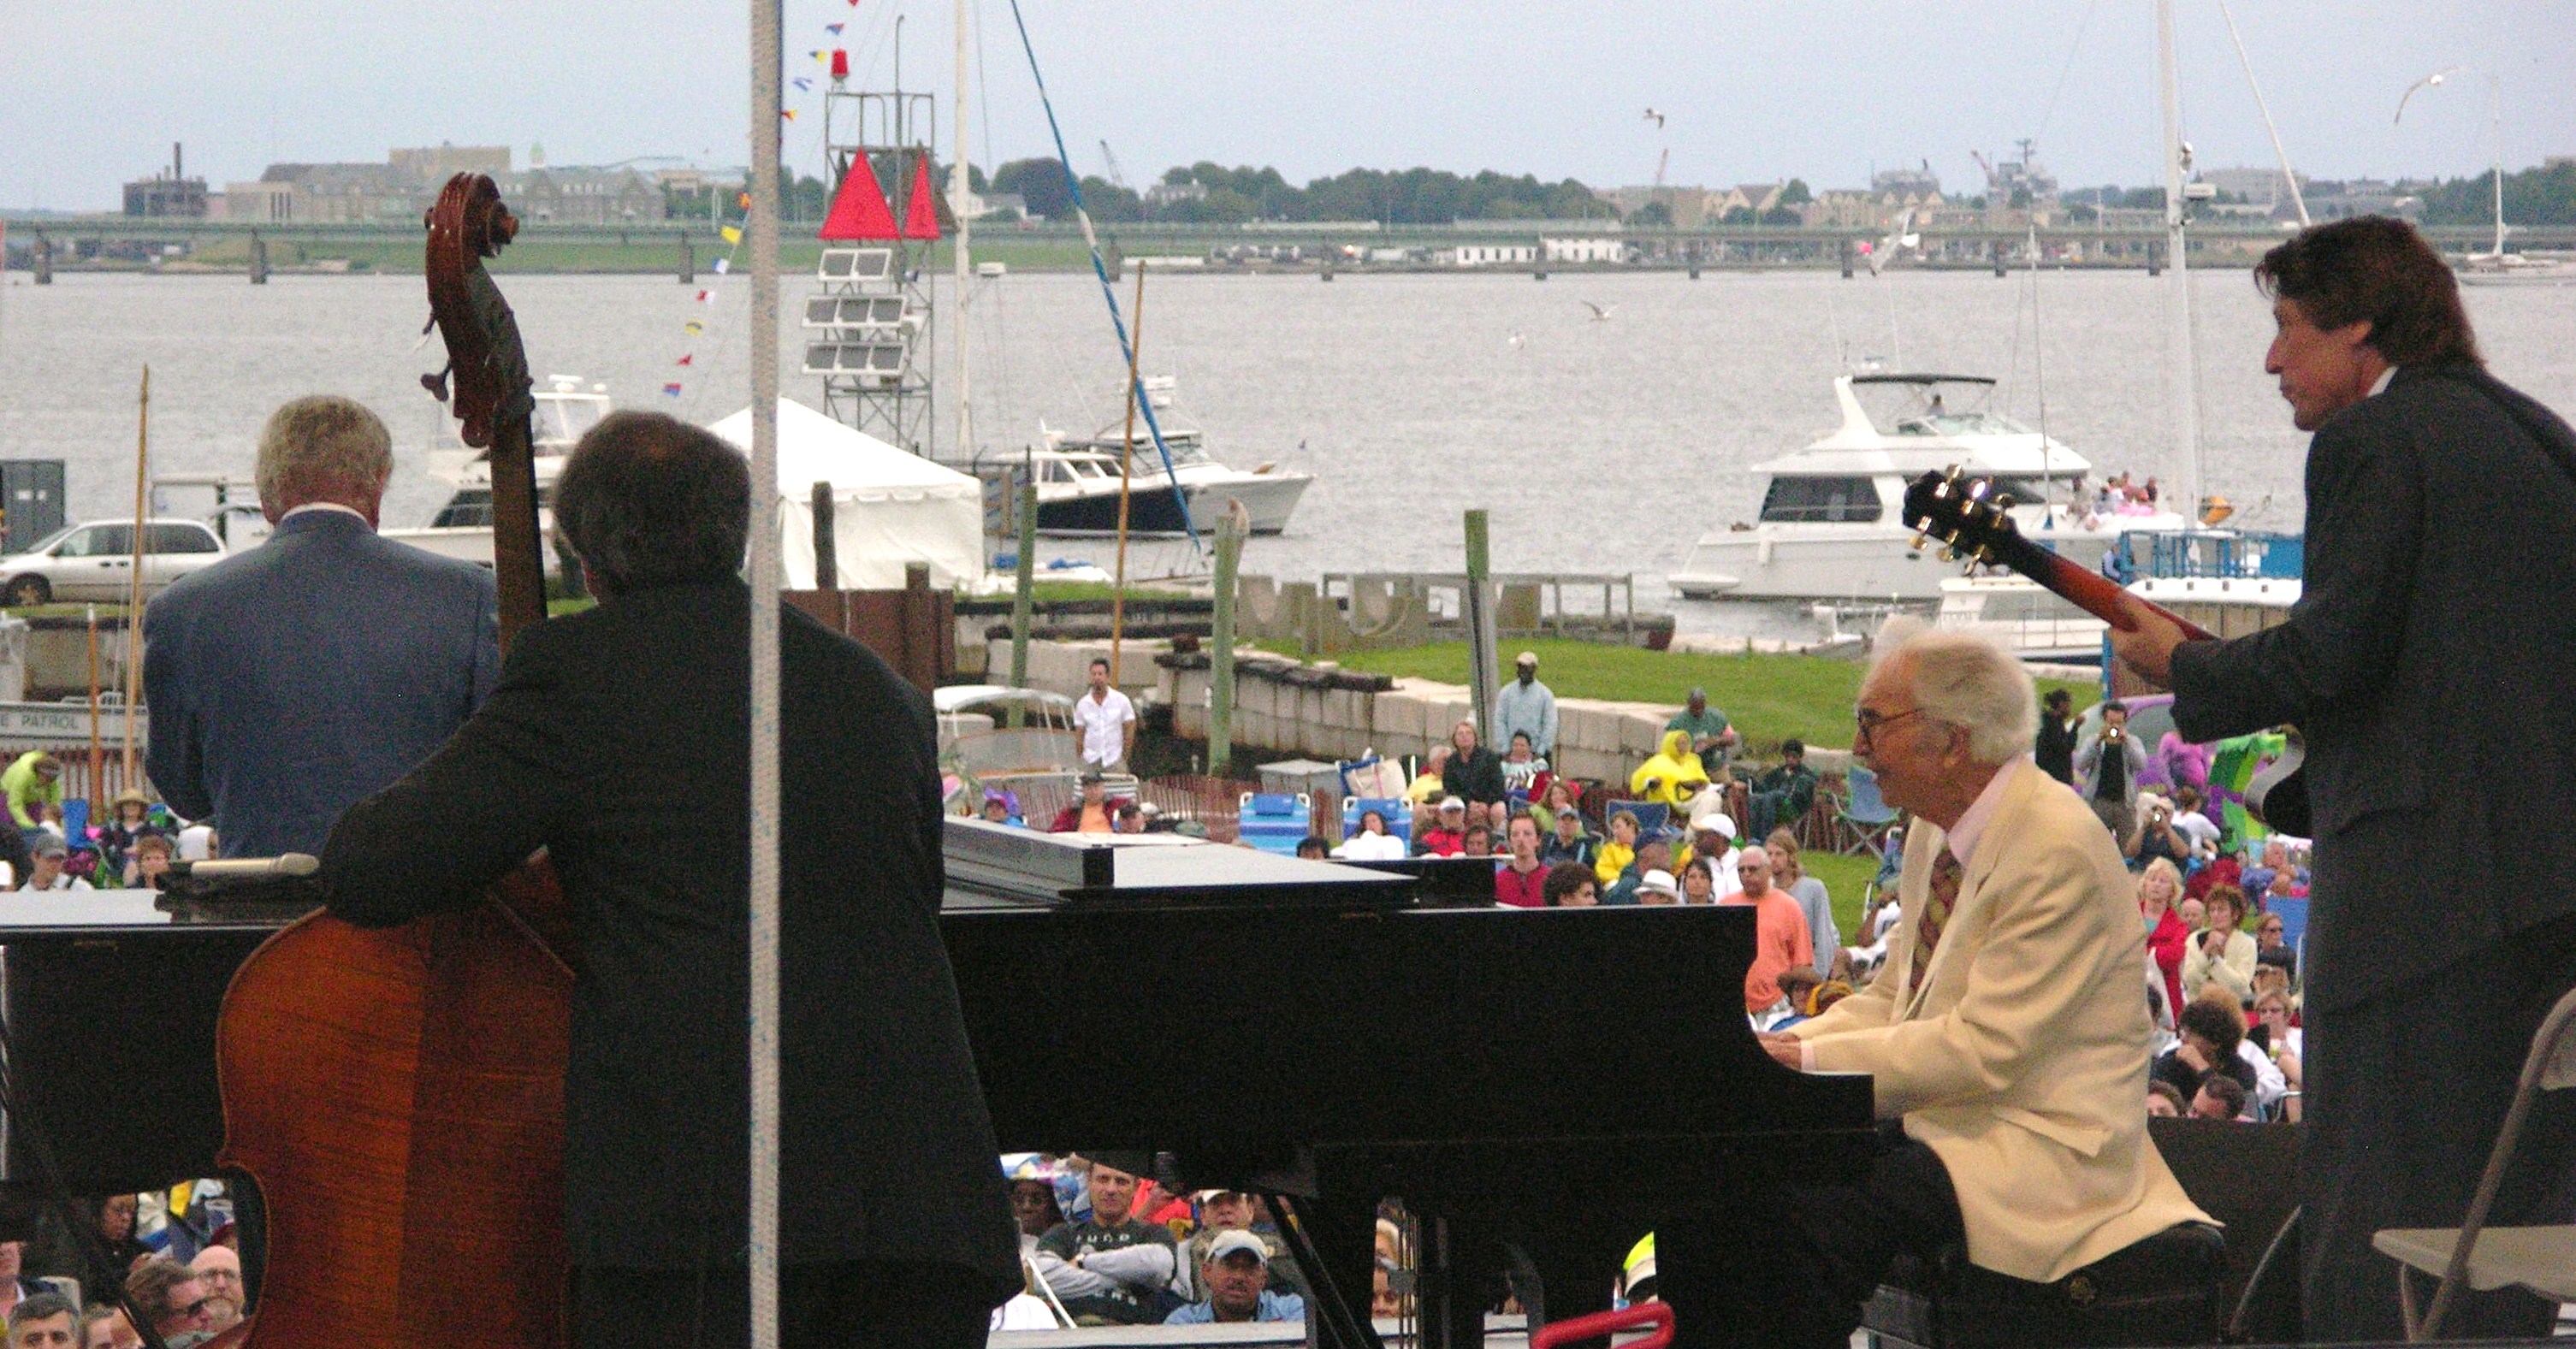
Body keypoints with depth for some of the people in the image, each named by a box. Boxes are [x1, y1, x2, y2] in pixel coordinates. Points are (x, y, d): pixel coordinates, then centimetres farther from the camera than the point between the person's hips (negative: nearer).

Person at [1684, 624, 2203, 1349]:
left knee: (1809, 1222, -30)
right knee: (1707, 1195, -6)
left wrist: (1809, 1062, -20)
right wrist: (1782, 1046, 2)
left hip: (2033, 1152, -9)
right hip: (1931, 1123, 9)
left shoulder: (2059, 850, -18)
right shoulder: (1937, 835, 13)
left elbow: (1984, 1050, -22)